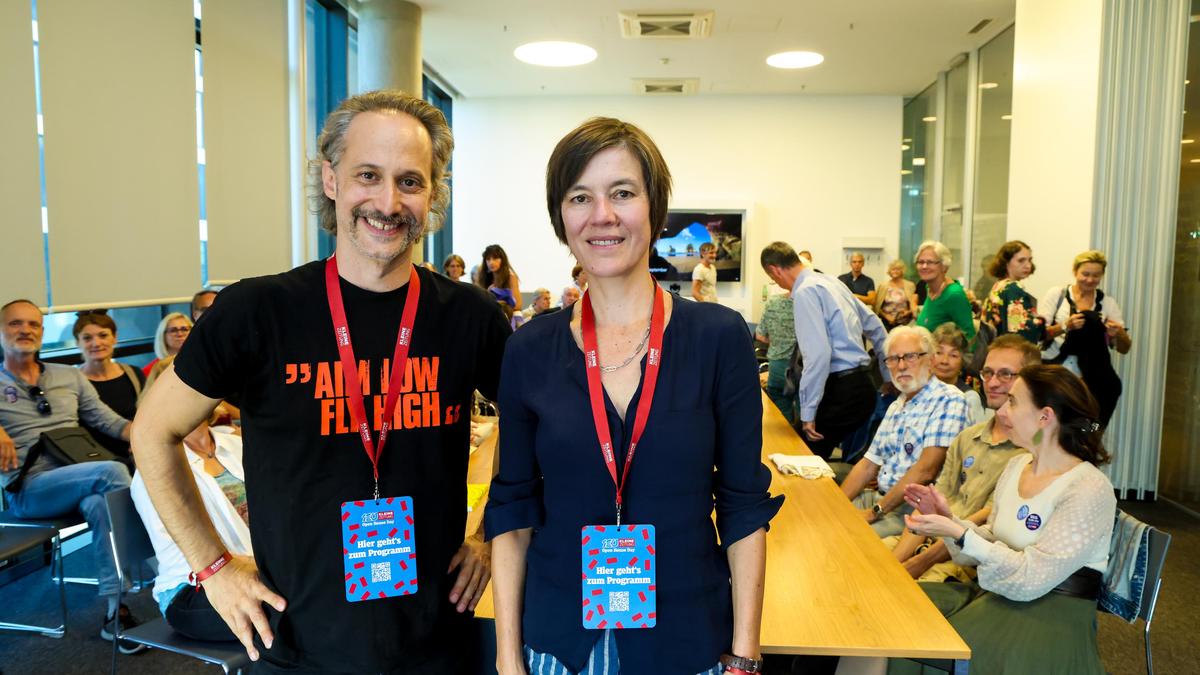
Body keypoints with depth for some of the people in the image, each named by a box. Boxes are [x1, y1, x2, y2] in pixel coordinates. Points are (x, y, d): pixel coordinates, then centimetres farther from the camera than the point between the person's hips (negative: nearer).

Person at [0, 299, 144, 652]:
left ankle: (114, 612, -25)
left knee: (101, 504, -33)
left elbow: (110, 421, 13)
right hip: (29, 490, -3)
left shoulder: (69, 376, 17)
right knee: (113, 473, -31)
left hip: (80, 482, 3)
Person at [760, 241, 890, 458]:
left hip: (840, 390, -9)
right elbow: (875, 326, 23)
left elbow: (818, 353, -23)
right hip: (861, 385, 9)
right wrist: (889, 377, 31)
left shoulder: (805, 291, -13)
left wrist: (808, 411, -18)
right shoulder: (831, 281, 14)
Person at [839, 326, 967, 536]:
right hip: (879, 496, 8)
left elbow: (926, 469, -18)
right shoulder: (896, 407, 17)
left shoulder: (948, 400, -11)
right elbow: (868, 464, 17)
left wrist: (875, 511, -16)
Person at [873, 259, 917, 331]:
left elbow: (914, 305, 5)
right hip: (886, 323, 0)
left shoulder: (910, 286, 4)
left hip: (904, 324, 0)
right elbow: (877, 307, 3)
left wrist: (908, 312, -14)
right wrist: (886, 316, -9)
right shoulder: (883, 286, 4)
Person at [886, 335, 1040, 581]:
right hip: (931, 540, 6)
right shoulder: (967, 438, 15)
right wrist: (895, 560, -6)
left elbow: (985, 523, -14)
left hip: (972, 561, -6)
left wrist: (916, 564, -16)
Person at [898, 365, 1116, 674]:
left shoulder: (1089, 489, -18)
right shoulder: (1016, 466, 6)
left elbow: (1030, 579, -22)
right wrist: (949, 519, -6)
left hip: (1055, 615, -7)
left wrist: (959, 534, -24)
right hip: (999, 596, 7)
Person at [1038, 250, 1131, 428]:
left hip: (1090, 380, 2)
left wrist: (1119, 333, -15)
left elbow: (1125, 348, 6)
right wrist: (1065, 326, -23)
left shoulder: (1108, 302, 8)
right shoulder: (1056, 294, 2)